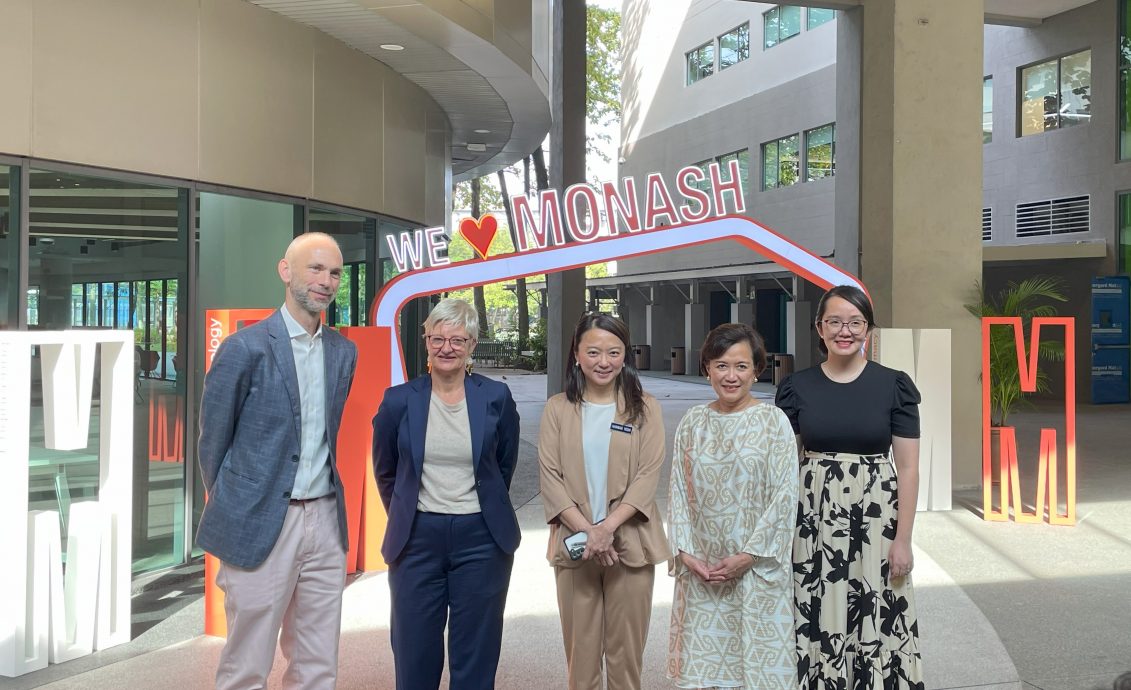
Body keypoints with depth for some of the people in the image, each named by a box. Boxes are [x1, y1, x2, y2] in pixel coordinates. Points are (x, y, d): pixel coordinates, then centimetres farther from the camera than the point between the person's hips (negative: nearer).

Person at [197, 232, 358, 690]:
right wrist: (232, 513, 8)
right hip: (261, 524, -5)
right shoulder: (245, 348, -9)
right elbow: (214, 441, 0)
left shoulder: (343, 351, 8)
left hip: (325, 519, 5)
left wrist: (324, 495, 15)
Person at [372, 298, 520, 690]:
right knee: (415, 650, 9)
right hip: (417, 538, 1)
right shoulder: (399, 401, -2)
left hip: (481, 539, 0)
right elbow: (385, 471, 12)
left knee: (476, 655, 10)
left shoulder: (496, 398, -4)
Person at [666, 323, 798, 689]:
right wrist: (684, 552, -5)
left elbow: (784, 496, -8)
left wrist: (747, 555, -13)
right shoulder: (692, 422, 4)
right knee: (704, 660, 9)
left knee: (758, 658, 5)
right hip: (700, 568, 3)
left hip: (757, 566, -3)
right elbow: (678, 492, 5)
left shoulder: (773, 421, -5)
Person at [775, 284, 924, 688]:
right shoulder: (797, 387, 1)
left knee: (877, 625, 4)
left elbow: (908, 468, -1)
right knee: (818, 623, 8)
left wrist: (903, 539, -5)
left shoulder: (893, 386, -2)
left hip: (875, 518, -1)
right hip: (814, 520, 1)